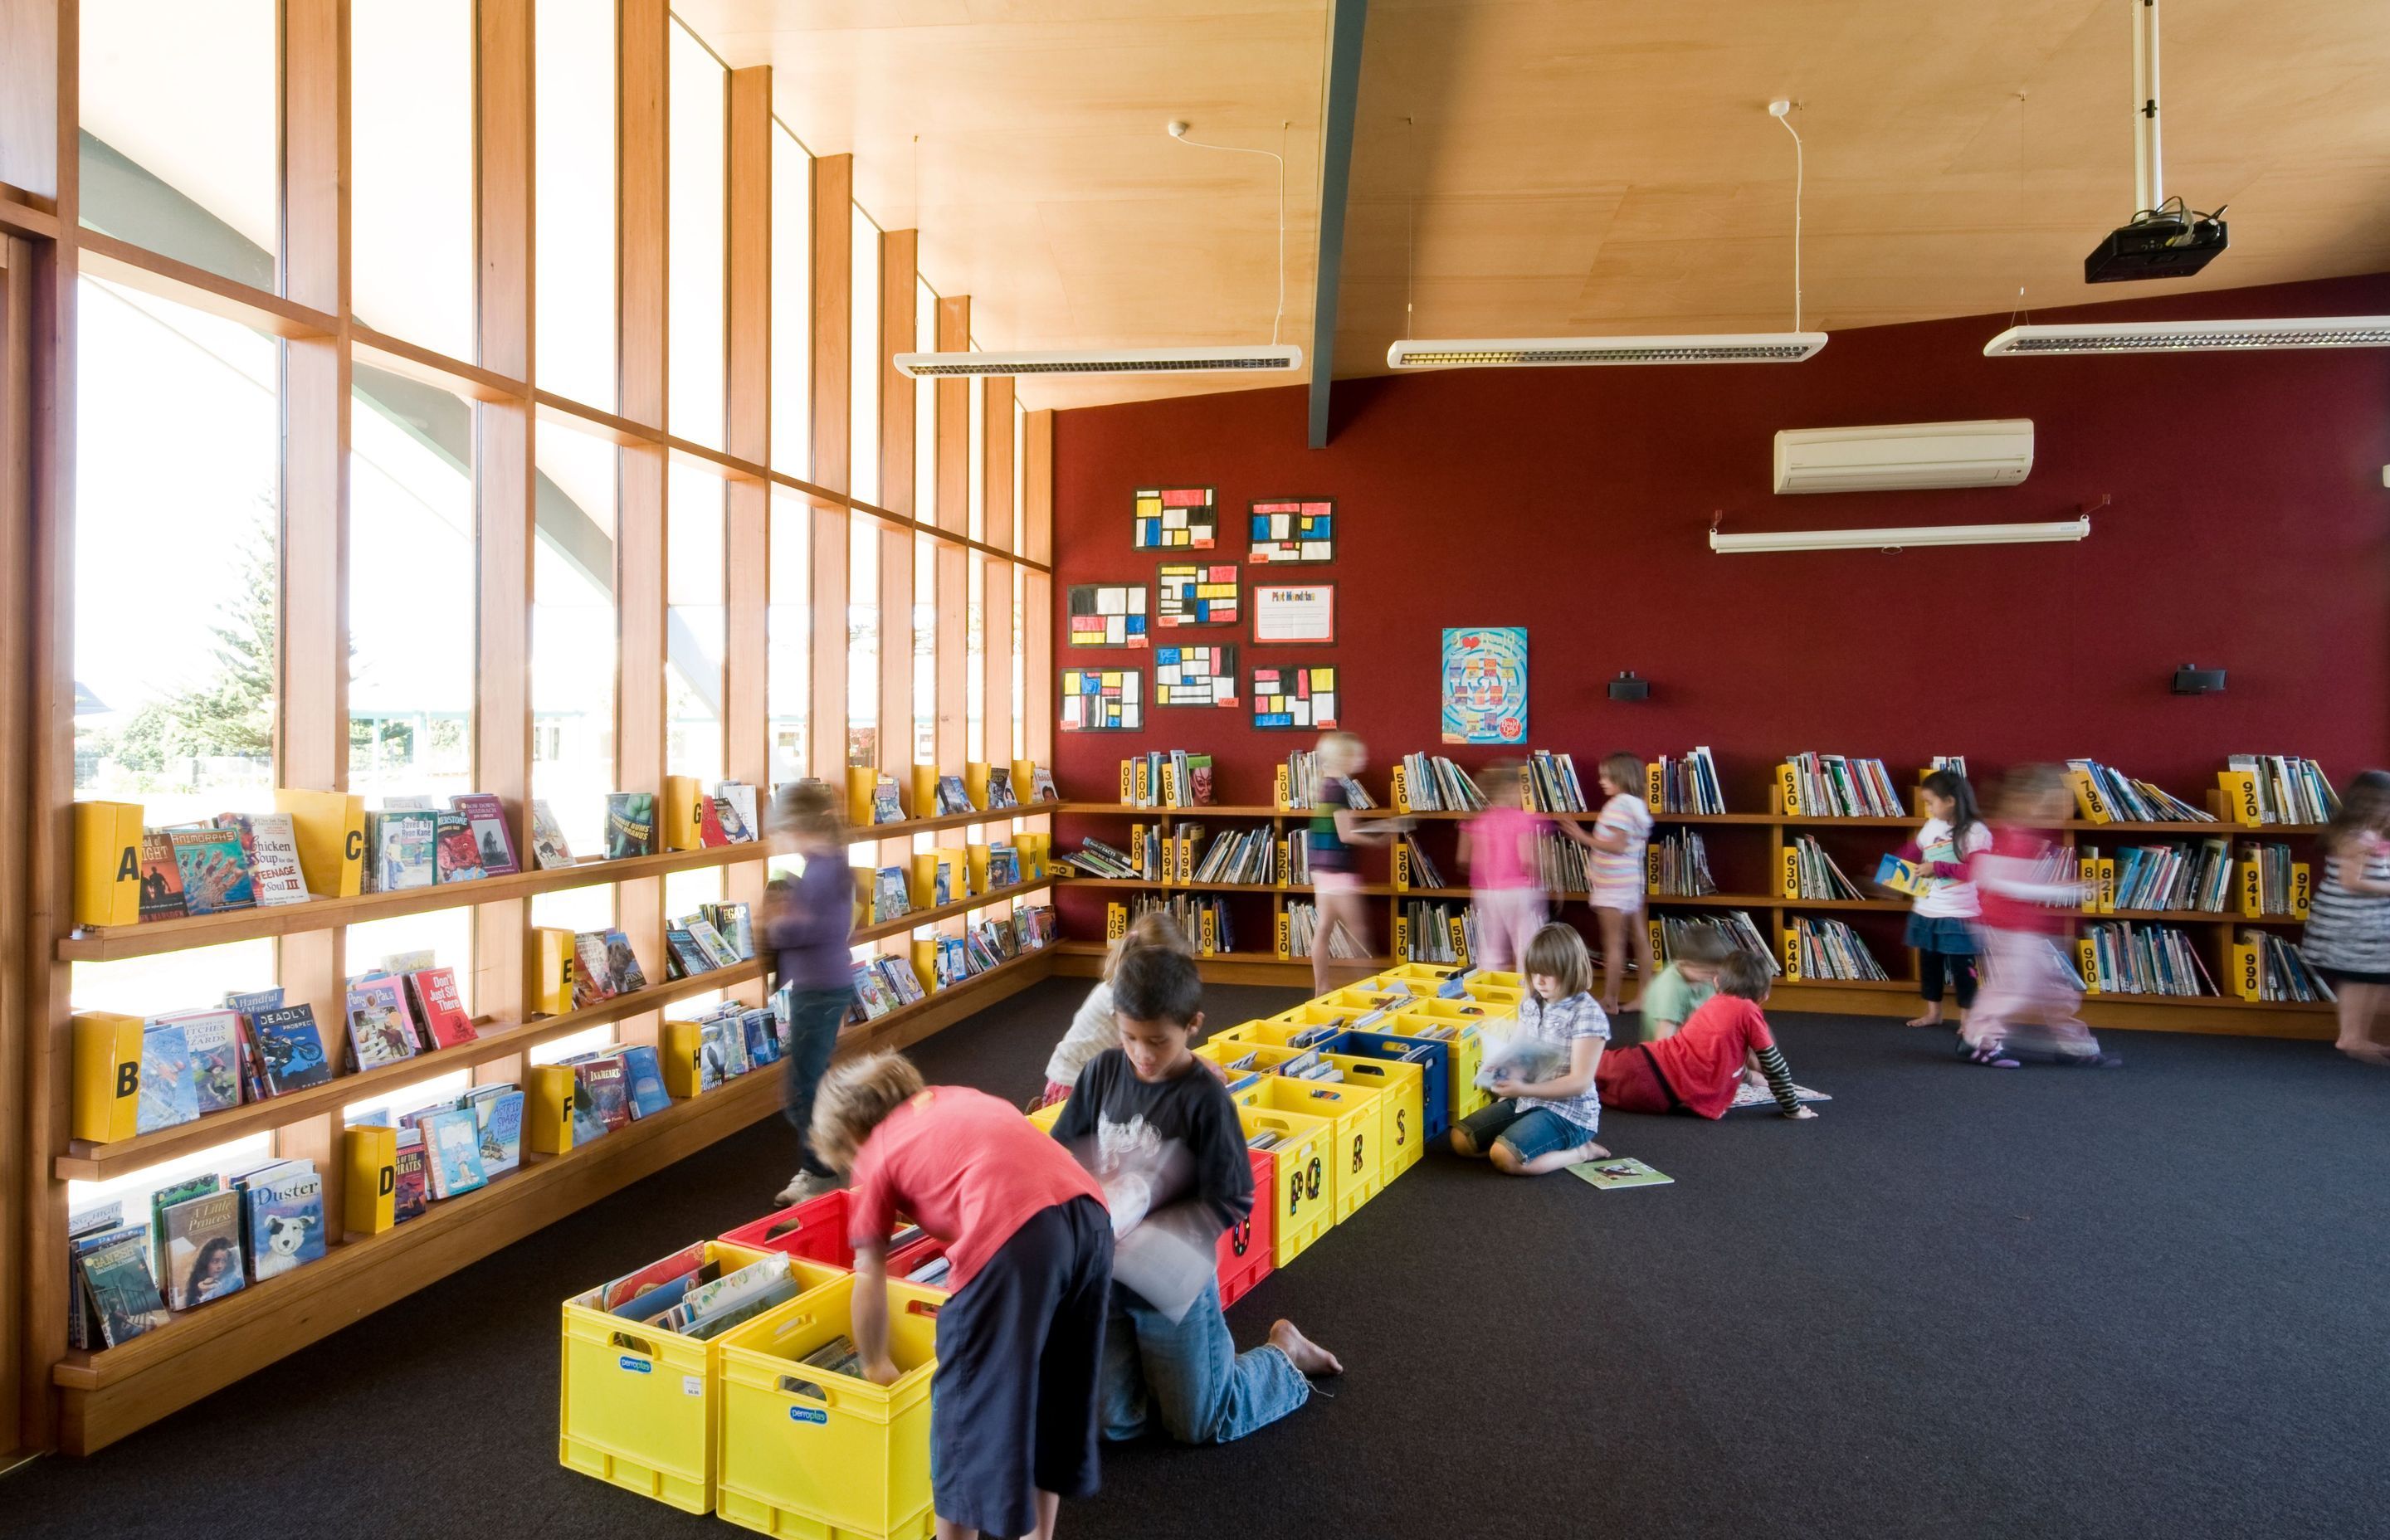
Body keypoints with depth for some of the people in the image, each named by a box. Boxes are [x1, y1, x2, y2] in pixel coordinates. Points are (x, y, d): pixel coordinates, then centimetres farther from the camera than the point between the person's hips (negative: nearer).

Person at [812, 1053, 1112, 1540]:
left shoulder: (876, 1155, 19)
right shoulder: (959, 1098, 33)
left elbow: (869, 1278, 22)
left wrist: (875, 1366, 39)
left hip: (1013, 1236, -7)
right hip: (1089, 1216, 7)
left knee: (970, 1396, 15)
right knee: (1059, 1389, 26)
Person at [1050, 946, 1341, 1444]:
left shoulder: (1205, 1099, -21)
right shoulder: (1104, 1071, -8)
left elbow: (1229, 1202, -18)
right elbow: (1062, 1153, 2)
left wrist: (1142, 1235, -25)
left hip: (1173, 1282, -4)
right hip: (1102, 1274, 5)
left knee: (1201, 1427, 11)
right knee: (1116, 1423, 15)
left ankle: (1283, 1354, 36)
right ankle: (1208, 1349, 36)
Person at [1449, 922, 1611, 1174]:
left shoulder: (1587, 1014, -17)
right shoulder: (1530, 1005, 5)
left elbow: (1580, 1082, -21)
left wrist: (1523, 1090, -30)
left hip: (1569, 1112, -8)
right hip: (1524, 1100, 8)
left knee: (1505, 1156, -28)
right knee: (1461, 1139, -3)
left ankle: (1580, 1151, -2)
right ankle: (1557, 1145, 6)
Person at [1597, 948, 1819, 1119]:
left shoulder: (1715, 1002, 20)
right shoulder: (1748, 1011, -2)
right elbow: (1774, 1065, 2)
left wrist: (1748, 1075, 49)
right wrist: (1793, 1109, 12)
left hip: (1648, 1060, 6)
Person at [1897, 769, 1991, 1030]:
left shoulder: (1975, 831, -13)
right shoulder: (1931, 826, 6)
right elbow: (1912, 852, 19)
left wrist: (1937, 868, -19)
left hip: (1958, 916, -6)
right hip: (1925, 912, 7)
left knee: (1961, 968, 4)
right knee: (1928, 964, 15)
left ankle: (1967, 1018, 17)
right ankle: (1933, 1013, 28)